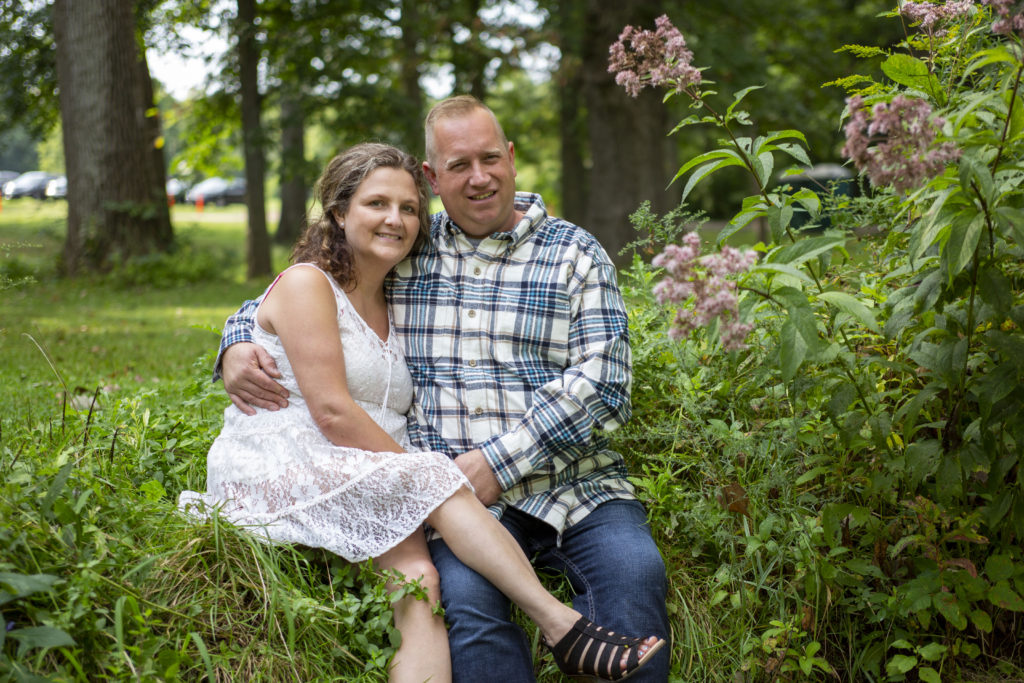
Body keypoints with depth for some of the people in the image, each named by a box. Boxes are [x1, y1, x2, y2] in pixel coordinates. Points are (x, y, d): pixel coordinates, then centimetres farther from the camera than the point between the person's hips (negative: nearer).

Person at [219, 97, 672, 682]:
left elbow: (602, 382, -1)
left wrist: (498, 461, -12)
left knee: (634, 570, -31)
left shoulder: (574, 254, 11)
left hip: (574, 482, 0)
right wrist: (239, 350, 1)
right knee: (465, 596, -31)